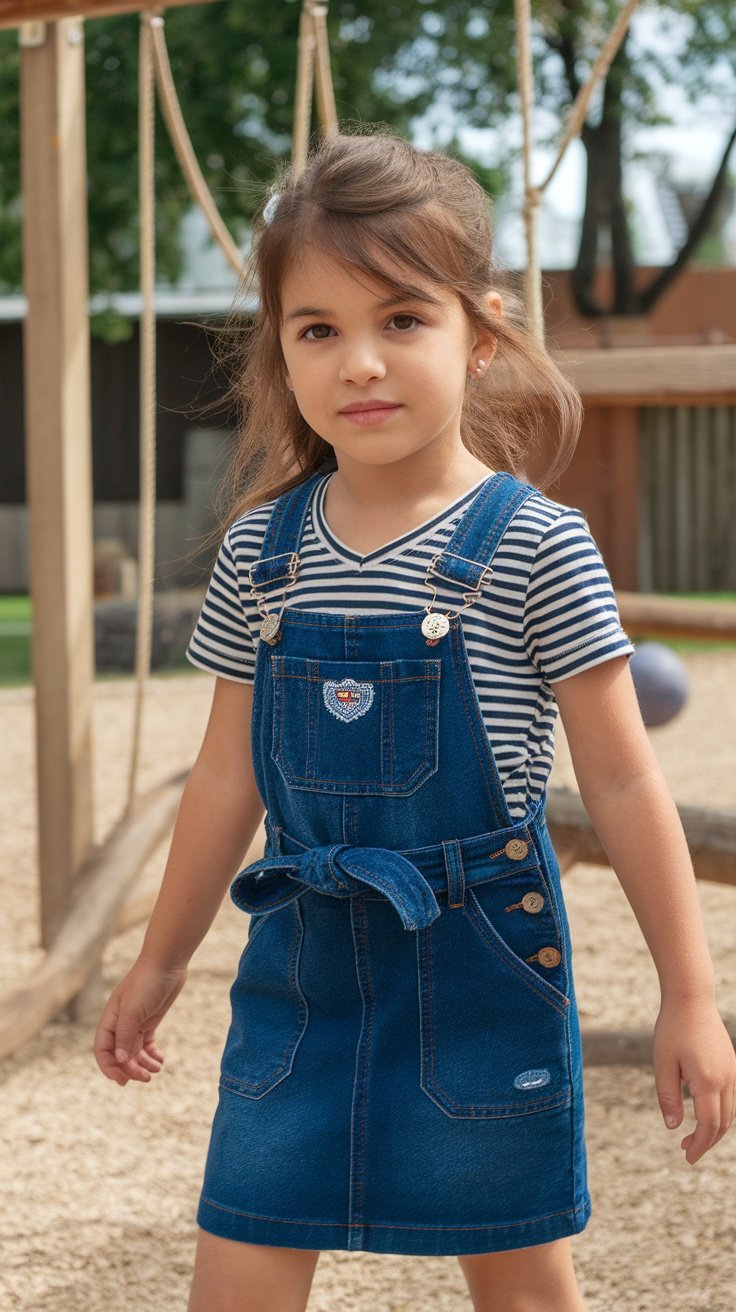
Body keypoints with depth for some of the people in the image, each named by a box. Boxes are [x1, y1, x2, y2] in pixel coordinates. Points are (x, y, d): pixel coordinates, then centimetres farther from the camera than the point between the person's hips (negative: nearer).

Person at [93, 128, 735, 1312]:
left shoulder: (535, 548, -10)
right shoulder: (262, 549, 1)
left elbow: (620, 779, -7)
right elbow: (229, 775, 11)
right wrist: (161, 960, 17)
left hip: (482, 957, -3)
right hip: (305, 951, 3)